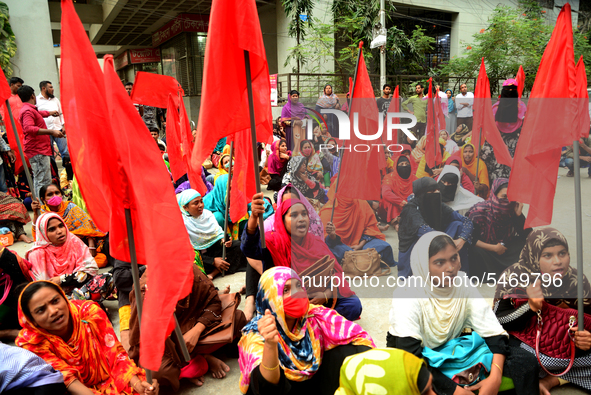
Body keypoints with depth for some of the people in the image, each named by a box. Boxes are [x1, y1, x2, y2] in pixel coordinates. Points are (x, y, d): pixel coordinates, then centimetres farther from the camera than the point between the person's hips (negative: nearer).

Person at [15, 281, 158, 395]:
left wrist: (136, 383, -27)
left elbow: (115, 354, -11)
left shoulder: (89, 311, -12)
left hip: (108, 380, 0)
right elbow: (67, 378, -20)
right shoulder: (30, 342, -13)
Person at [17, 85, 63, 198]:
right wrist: (51, 132, -32)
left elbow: (40, 113, 44)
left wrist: (51, 112, 62)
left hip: (39, 150, 11)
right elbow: (29, 129, -29)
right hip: (37, 151, -11)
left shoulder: (31, 110, 20)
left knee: (38, 181, 16)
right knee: (43, 181, -15)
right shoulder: (28, 111, -13)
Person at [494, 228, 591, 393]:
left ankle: (551, 380, -14)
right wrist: (531, 307, -31)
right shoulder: (514, 276, -14)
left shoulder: (577, 281, -5)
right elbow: (497, 322, -16)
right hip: (524, 341, -4)